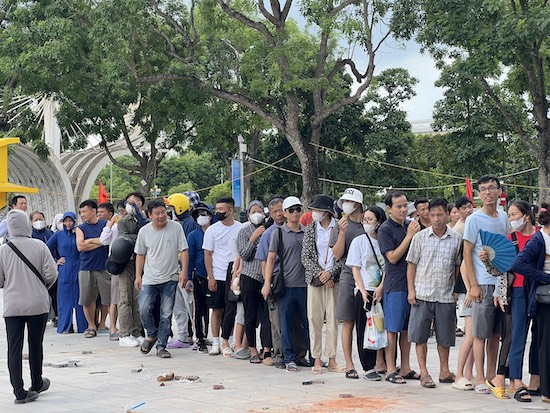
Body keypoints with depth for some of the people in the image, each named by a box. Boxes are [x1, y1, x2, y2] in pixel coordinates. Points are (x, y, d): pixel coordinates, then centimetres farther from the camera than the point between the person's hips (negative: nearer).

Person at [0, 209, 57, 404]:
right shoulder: (39, 246, -7)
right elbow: (51, 274, -7)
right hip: (38, 304, 0)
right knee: (35, 346, 15)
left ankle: (19, 391, -4)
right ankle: (37, 384, 31)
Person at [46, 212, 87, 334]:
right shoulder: (58, 235, 5)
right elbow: (47, 248, 9)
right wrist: (55, 261, 6)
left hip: (78, 269, 0)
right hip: (64, 272, 0)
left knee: (80, 298, 1)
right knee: (65, 298, 3)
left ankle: (82, 325, 6)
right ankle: (66, 326, 9)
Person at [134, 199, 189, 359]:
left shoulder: (176, 227, -3)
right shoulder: (144, 231, 2)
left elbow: (183, 251, -1)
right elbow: (140, 255, 11)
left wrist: (184, 271, -10)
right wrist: (138, 276, 8)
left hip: (170, 279, -1)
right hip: (149, 279, 1)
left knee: (166, 314, 2)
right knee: (144, 309, -11)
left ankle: (161, 346, 11)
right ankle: (152, 335, 16)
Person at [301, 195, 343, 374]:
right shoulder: (310, 229, 6)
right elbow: (305, 257, 2)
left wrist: (330, 272, -12)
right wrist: (320, 274, -9)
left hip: (334, 279, -2)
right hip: (315, 279, 2)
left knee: (333, 319, 0)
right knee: (314, 319, 0)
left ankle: (332, 360, 6)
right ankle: (317, 359, 7)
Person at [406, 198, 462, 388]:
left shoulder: (456, 239, 4)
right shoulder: (420, 237, 1)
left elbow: (458, 266, 13)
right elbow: (411, 264, 4)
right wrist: (411, 290, -2)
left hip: (446, 296, 1)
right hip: (422, 294, -1)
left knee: (445, 336, 8)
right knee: (420, 335, 1)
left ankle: (444, 371, 23)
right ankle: (423, 372, 10)